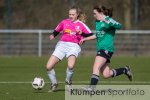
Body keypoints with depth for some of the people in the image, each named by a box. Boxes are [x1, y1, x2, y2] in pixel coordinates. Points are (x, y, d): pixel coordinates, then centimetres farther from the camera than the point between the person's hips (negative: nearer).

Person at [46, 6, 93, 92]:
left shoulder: (81, 25, 6)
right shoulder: (64, 22, 13)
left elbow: (90, 35, 3)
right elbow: (56, 31, 23)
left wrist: (81, 33, -12)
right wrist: (52, 35, 2)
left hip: (73, 46, -3)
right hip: (62, 45, 3)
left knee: (71, 66, -33)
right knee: (49, 66, -10)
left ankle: (68, 82, 0)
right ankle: (54, 84, 17)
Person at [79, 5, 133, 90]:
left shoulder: (108, 20, -7)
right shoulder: (97, 22, 17)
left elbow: (119, 26, -25)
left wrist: (106, 21, -34)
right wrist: (85, 39, 33)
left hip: (107, 48, -9)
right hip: (100, 48, 9)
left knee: (96, 67, -22)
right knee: (106, 74, 6)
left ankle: (91, 88, -28)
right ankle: (125, 70, 25)